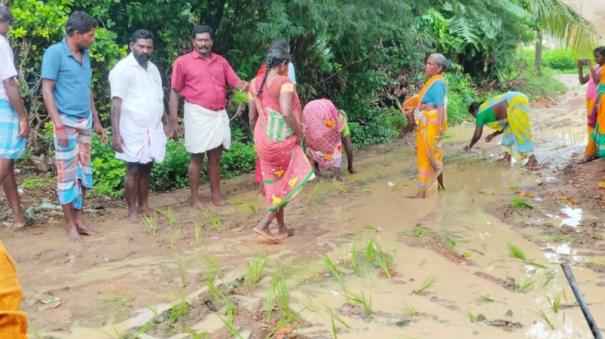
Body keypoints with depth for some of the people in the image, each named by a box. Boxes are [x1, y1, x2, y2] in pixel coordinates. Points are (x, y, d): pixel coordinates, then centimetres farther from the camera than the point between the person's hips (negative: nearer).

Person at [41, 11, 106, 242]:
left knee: (84, 172, 10)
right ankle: (70, 224, 9)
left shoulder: (85, 56, 11)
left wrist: (96, 121, 17)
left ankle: (79, 219, 20)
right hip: (67, 123, -7)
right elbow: (47, 91, -12)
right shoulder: (55, 53, -9)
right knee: (67, 174, 0)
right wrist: (59, 125, -19)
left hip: (85, 123, 7)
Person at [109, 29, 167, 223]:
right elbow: (116, 103, -14)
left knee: (146, 169, 11)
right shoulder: (123, 69, -9)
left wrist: (164, 125, 13)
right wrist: (116, 133, -20)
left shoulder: (153, 68, 13)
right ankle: (132, 210, 10)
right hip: (133, 130, -6)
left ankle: (144, 206, 22)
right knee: (134, 170, 0)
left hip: (153, 129, 6)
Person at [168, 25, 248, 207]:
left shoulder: (221, 61, 9)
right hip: (198, 114, -4)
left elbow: (235, 82, 4)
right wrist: (173, 120, -7)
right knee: (197, 157, 3)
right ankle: (194, 198, 13)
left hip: (219, 114, 4)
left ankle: (216, 195, 22)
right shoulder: (182, 62, -3)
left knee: (215, 157, 11)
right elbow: (174, 92, -3)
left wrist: (246, 86, -21)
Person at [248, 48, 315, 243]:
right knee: (289, 183, 8)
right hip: (282, 140, -7)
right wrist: (299, 132, -13)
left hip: (263, 141, 7)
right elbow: (286, 113, -27)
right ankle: (263, 224, 0)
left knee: (275, 183, 18)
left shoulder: (255, 84, 5)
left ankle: (282, 228, 27)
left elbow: (252, 117, 6)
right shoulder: (284, 83, -15)